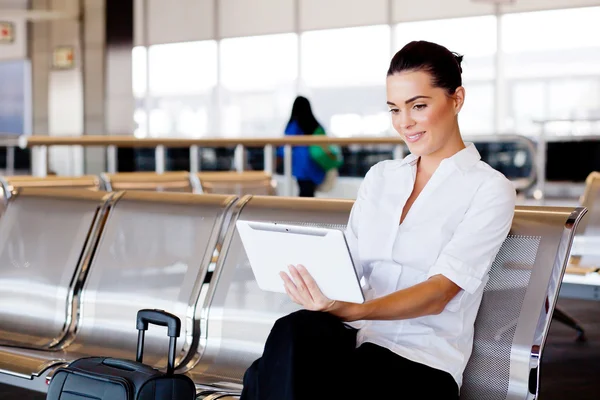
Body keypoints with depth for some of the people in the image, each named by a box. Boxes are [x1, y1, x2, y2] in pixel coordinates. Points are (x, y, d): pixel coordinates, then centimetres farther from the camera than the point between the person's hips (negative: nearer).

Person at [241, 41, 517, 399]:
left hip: (422, 362, -4)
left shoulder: (490, 190, 0)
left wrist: (352, 311, -30)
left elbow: (438, 293, -13)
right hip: (359, 340, 5)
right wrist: (316, 284, -14)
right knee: (296, 332, -33)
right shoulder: (380, 177, 18)